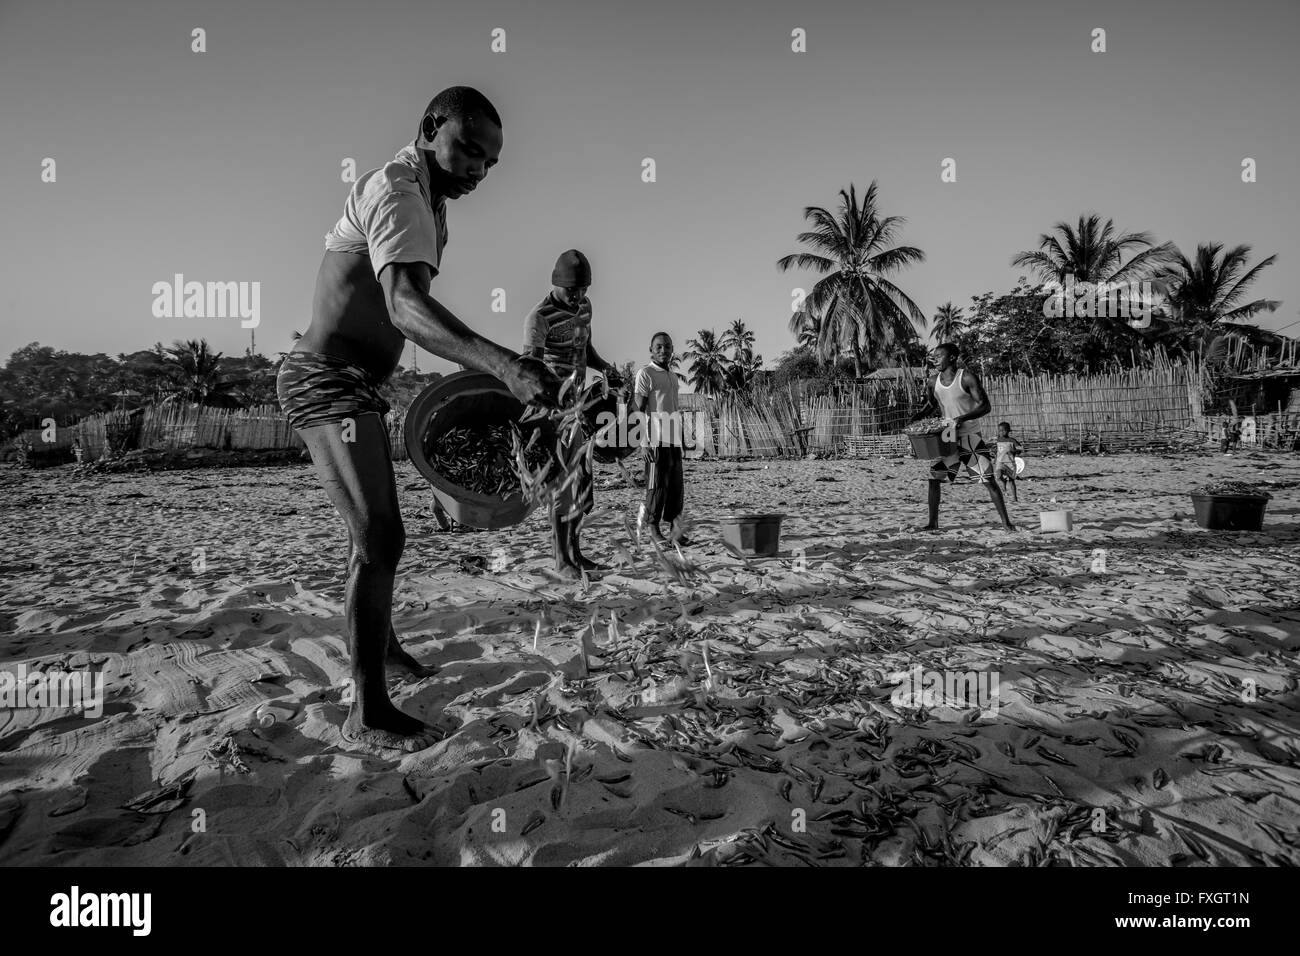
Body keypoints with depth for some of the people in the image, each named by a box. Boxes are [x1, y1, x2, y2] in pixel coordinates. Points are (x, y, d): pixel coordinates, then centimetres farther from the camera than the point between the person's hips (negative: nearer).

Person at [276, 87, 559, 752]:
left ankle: (380, 641, 42)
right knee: (379, 540, -15)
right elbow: (406, 305, -39)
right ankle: (367, 714, -7)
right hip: (329, 382, -11)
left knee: (376, 530, 22)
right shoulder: (398, 192, -19)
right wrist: (505, 366, -52)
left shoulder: (424, 198, 15)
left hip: (351, 384, 11)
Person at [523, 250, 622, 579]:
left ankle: (574, 551, 22)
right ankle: (562, 560, 3)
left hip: (578, 399, 8)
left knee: (583, 480, 10)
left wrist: (606, 368, 1)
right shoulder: (540, 316, -16)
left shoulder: (584, 306, 10)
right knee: (562, 481, -7)